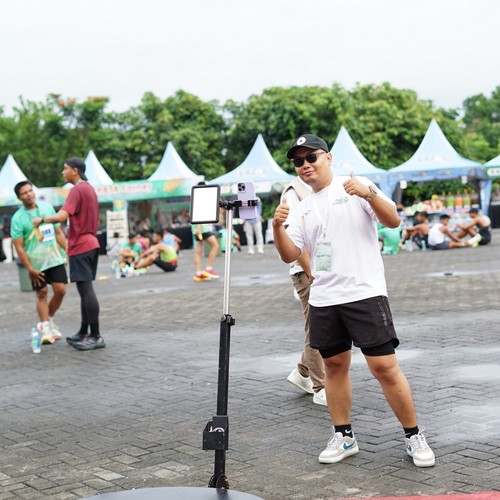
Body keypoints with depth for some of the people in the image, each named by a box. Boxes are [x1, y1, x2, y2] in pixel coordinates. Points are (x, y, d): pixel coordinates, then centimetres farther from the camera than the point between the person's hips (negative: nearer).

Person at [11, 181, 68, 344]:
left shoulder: (47, 208, 4)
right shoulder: (18, 218, -7)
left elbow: (59, 233, 12)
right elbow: (19, 247, -8)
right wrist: (29, 269, -12)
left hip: (55, 258, 3)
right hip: (36, 263, -3)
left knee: (60, 291, -1)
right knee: (42, 294, 2)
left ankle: (49, 320, 22)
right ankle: (45, 329, 12)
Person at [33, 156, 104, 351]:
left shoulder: (77, 190, -14)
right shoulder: (89, 189, 17)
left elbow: (61, 216, -25)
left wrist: (42, 219, -10)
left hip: (80, 247, -10)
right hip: (90, 244, 10)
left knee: (86, 289, -9)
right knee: (85, 289, 14)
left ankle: (96, 336, -9)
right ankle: (84, 333, 20)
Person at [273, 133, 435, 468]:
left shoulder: (356, 187, -1)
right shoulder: (302, 209, 14)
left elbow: (394, 221, -9)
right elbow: (289, 255, 9)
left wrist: (368, 193, -25)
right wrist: (278, 227, -9)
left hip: (365, 293, -5)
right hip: (323, 300, 6)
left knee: (385, 366, -7)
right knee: (334, 366, 10)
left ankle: (414, 437, 6)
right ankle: (343, 437, 23)